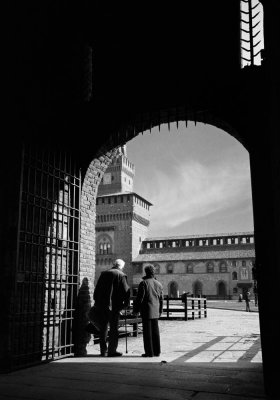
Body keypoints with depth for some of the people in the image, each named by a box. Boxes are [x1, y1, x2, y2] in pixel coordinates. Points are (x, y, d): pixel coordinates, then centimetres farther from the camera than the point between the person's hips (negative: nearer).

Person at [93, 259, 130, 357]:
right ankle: (112, 350, 5)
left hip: (102, 305, 5)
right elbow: (126, 291, -8)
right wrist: (126, 303, 4)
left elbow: (97, 289, 12)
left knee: (103, 328, 12)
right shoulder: (121, 275, -6)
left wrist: (96, 301, 17)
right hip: (114, 306, -5)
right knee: (114, 328, 3)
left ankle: (103, 350, 18)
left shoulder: (104, 273, 10)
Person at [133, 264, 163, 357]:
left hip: (146, 311, -5)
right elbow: (161, 299, 12)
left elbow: (139, 298, -11)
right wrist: (160, 311, 22)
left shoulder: (143, 283, -10)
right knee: (155, 331, 11)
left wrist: (136, 310, -3)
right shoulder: (159, 284, 8)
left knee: (147, 332, -1)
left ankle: (149, 352, 1)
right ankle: (157, 352, 16)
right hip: (155, 312, 5)